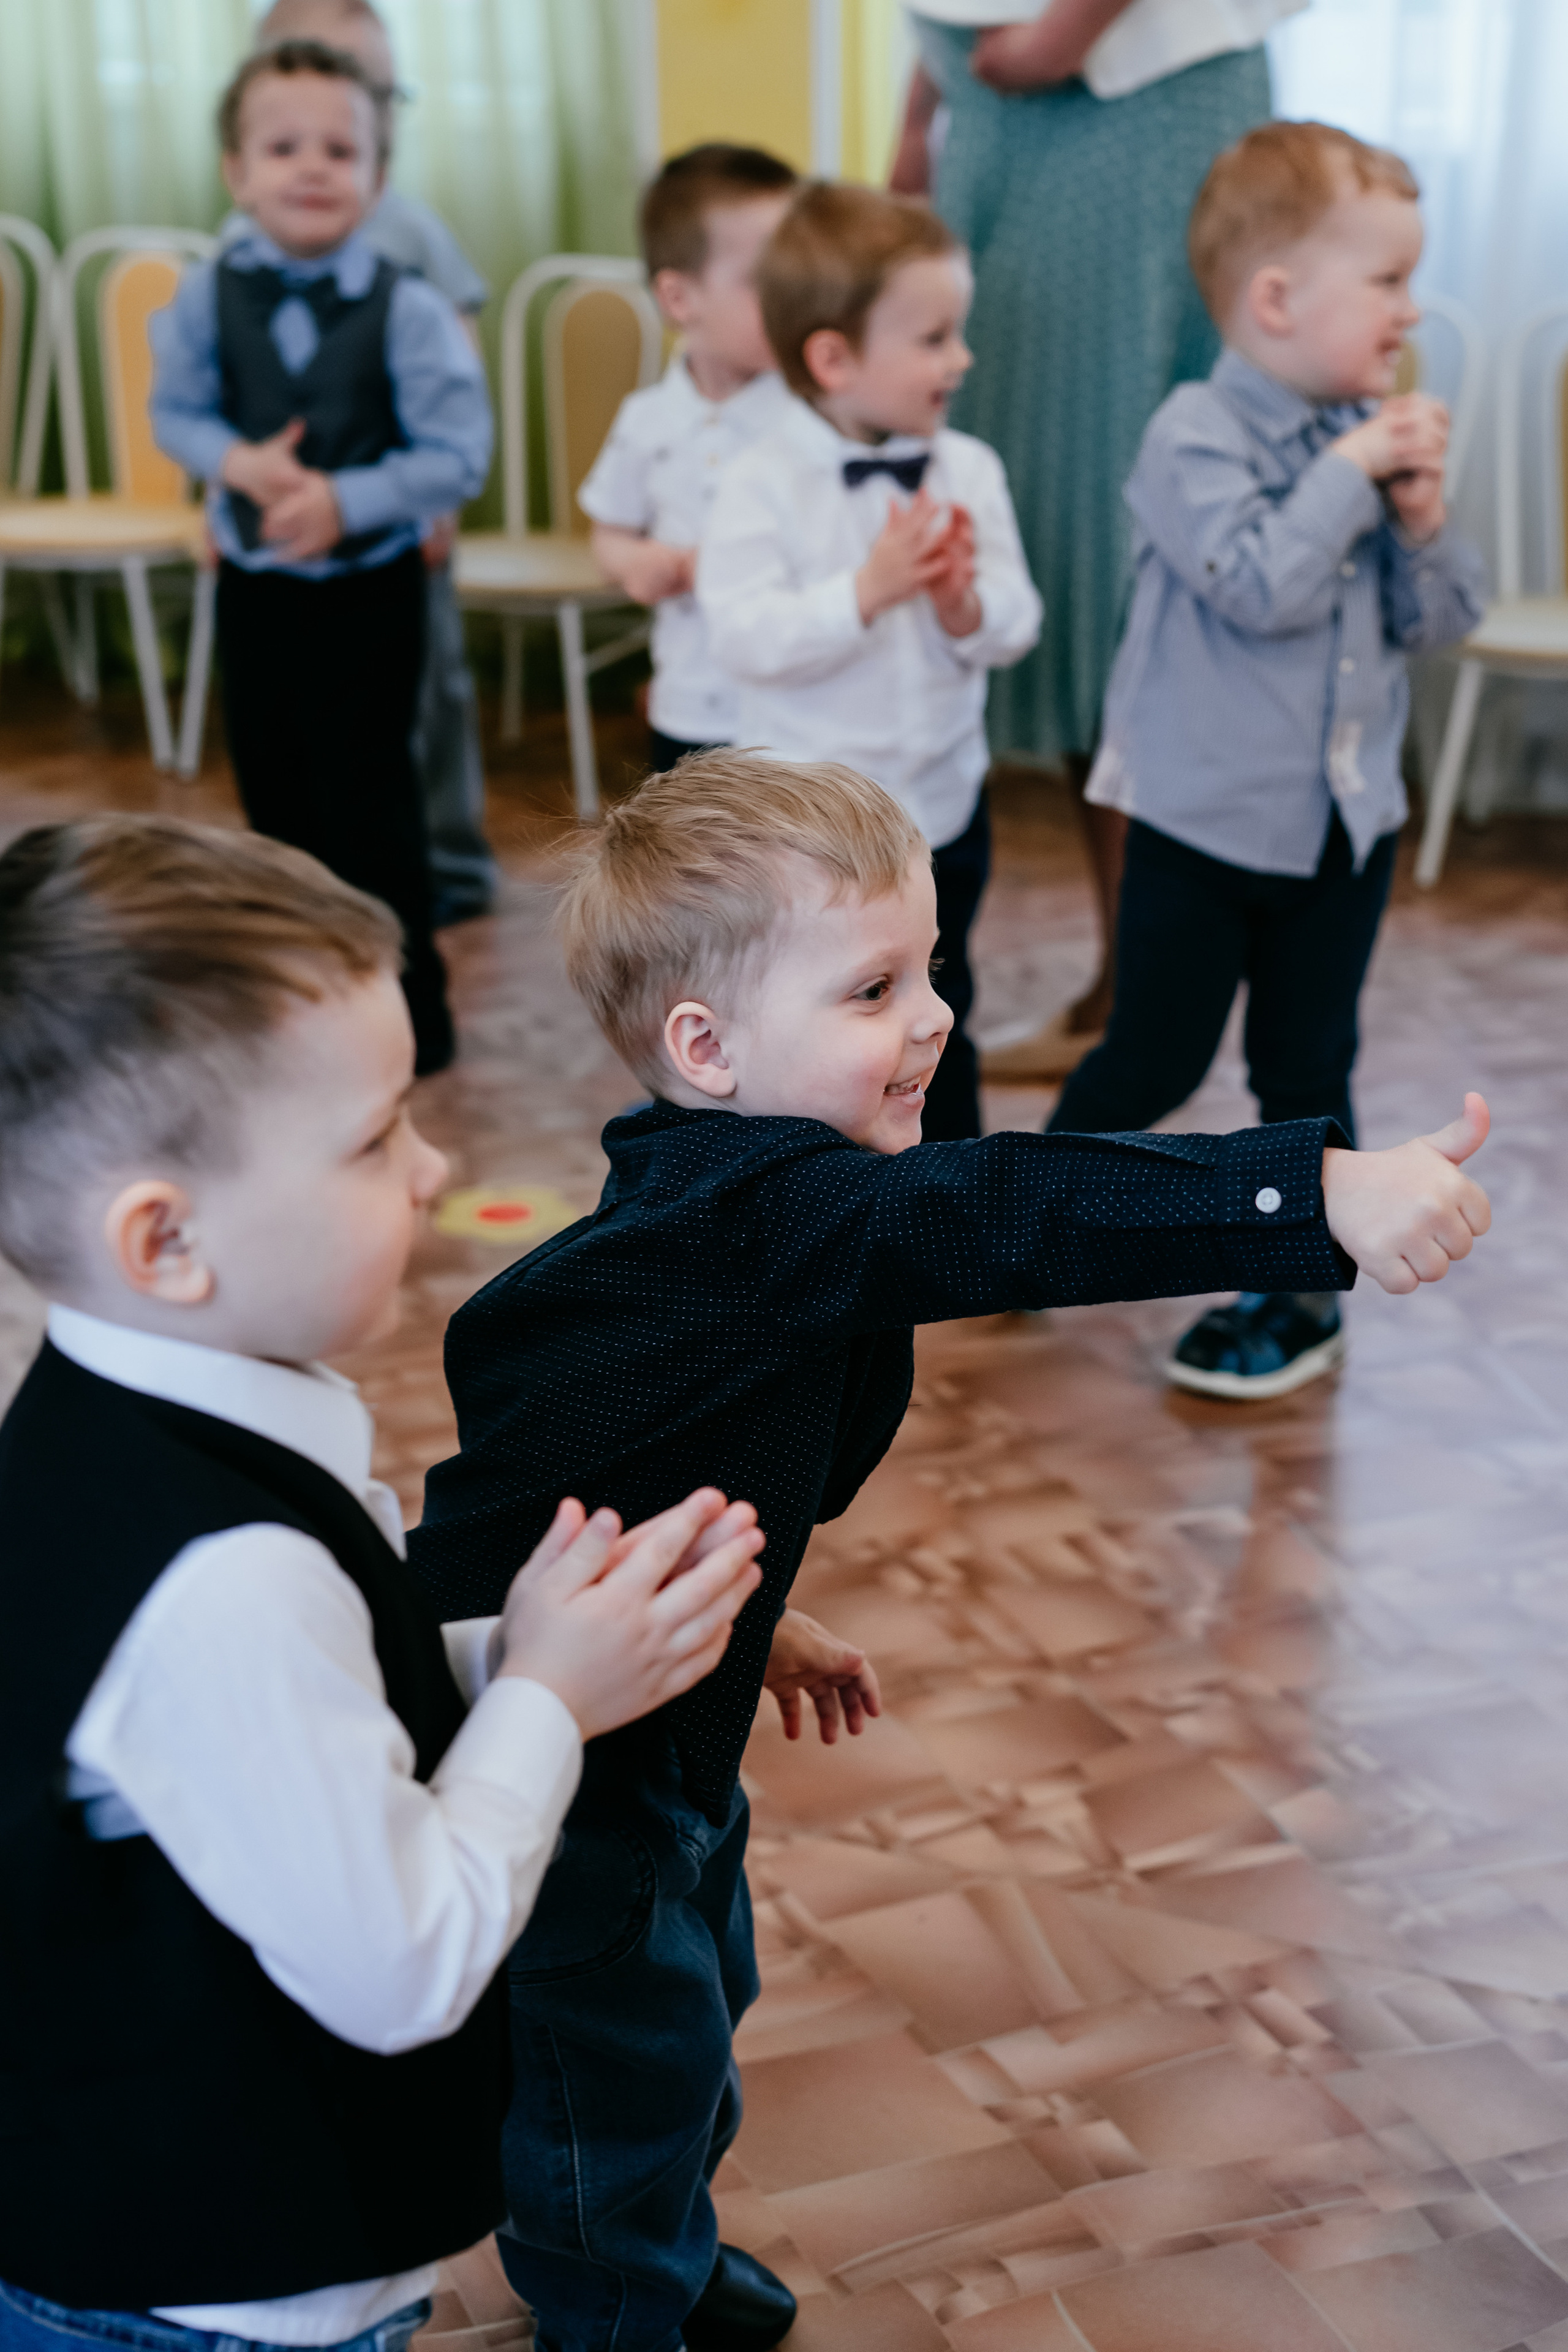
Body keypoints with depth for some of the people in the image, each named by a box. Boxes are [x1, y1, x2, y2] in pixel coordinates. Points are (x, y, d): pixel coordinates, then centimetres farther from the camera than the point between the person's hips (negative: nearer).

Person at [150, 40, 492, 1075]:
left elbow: (459, 454, -15)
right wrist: (239, 462, -16)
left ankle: (408, 1009, 17)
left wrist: (347, 501, -24)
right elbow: (176, 411, 4)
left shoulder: (410, 310, -15)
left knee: (368, 798, 1)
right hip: (253, 587, 4)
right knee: (274, 792, 16)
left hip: (368, 592, -4)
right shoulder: (209, 296, -4)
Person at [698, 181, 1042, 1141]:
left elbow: (1016, 625, -2)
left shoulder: (970, 470, -3)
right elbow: (745, 638, -22)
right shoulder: (765, 485, -14)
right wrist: (868, 590, -29)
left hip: (944, 802, 4)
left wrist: (966, 604, -24)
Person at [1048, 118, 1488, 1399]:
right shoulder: (1197, 438, -15)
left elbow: (1448, 617, 5)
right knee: (1156, 1060, 6)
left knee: (1309, 1073, 12)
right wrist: (1350, 470, -21)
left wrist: (1420, 513, -12)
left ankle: (1297, 1293, 24)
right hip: (1207, 821, -5)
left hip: (1346, 822, 5)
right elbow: (1263, 588, -28)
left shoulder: (1379, 435, 2)